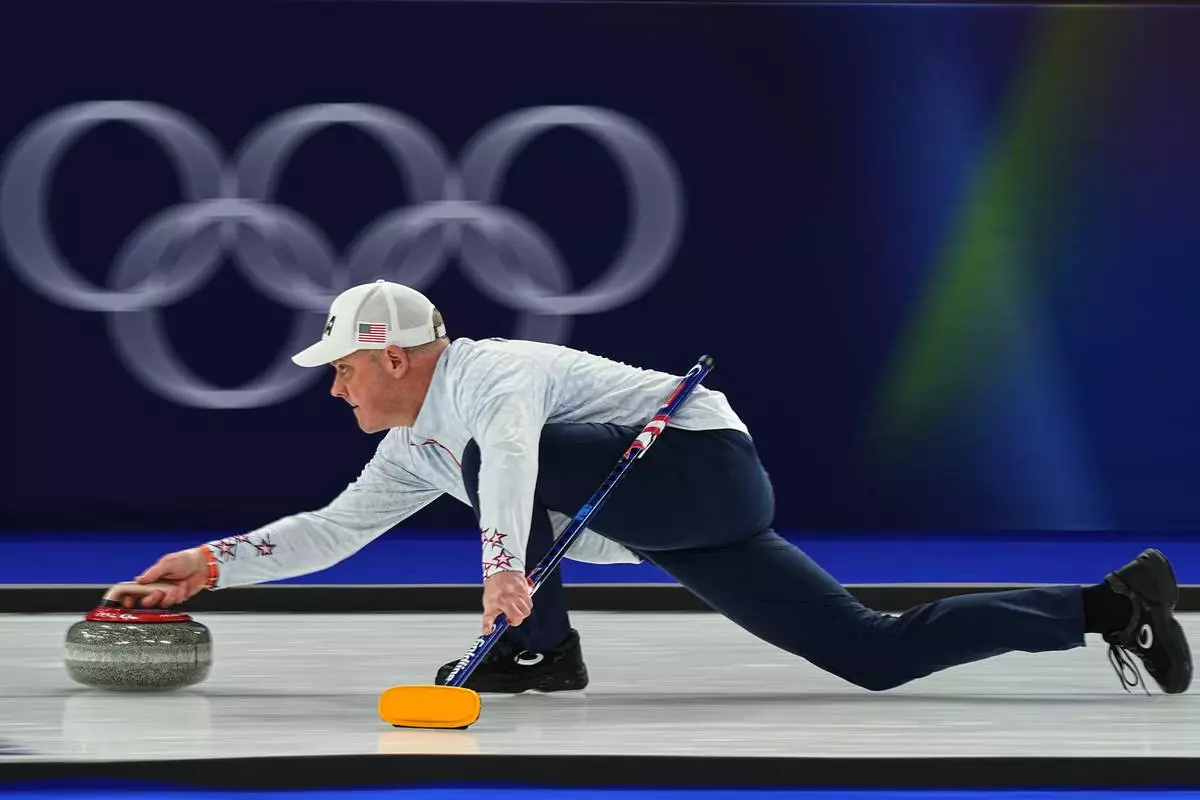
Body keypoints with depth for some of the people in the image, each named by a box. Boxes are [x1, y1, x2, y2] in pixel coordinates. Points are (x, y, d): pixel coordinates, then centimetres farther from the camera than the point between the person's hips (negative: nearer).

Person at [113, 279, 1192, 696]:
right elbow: (333, 530, 20)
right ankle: (1106, 603, 5)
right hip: (682, 528, 9)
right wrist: (215, 564, 11)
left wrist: (506, 568, -51)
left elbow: (511, 437, -37)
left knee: (497, 453, -22)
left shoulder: (487, 374, -15)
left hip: (704, 461, -9)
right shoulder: (416, 448, 15)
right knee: (877, 655, 2)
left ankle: (539, 649, -10)